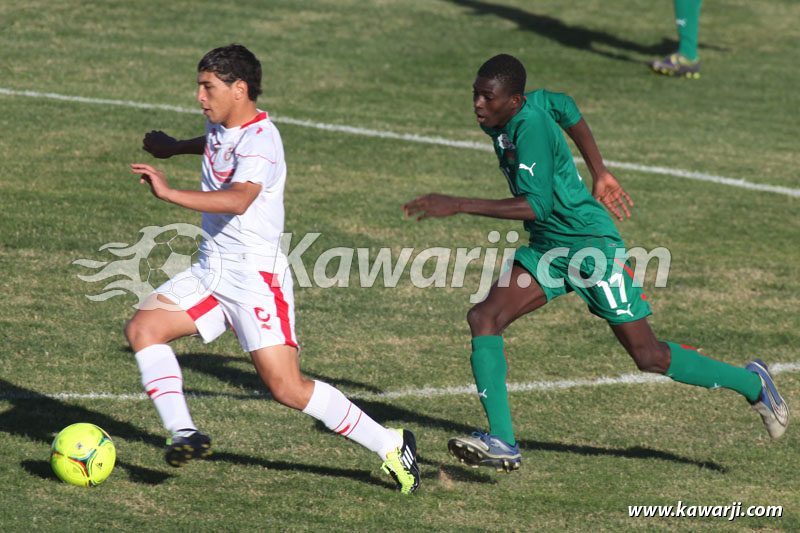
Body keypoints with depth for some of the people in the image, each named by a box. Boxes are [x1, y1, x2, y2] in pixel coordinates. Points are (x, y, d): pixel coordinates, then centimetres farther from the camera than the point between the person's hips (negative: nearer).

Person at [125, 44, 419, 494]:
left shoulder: (261, 140, -19)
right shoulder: (221, 126, 9)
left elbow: (238, 199, -38)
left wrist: (170, 194, -42)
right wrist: (174, 148, 49)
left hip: (256, 276, -9)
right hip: (211, 271, 9)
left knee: (287, 387, -14)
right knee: (143, 329, -6)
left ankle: (390, 445, -3)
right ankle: (184, 433, -10)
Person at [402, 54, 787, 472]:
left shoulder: (531, 125, -25)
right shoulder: (497, 120, 1)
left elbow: (537, 206, -32)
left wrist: (458, 206, -34)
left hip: (592, 246, -9)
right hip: (547, 249, 9)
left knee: (648, 356, -1)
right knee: (484, 317, -11)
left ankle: (751, 383, 21)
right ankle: (502, 444, -12)